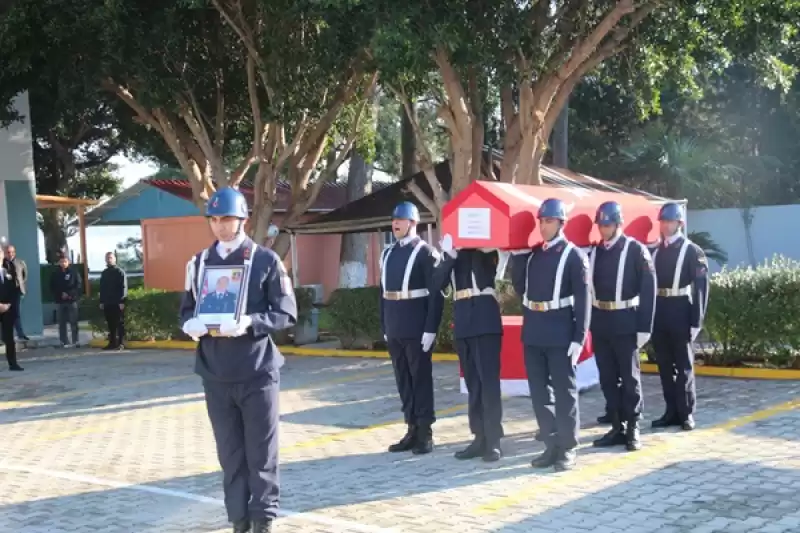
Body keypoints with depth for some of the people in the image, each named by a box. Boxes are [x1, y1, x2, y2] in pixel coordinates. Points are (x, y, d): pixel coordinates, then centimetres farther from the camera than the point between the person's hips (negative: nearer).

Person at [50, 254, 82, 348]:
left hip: (72, 300, -2)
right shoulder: (55, 274, 8)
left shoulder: (73, 272, 1)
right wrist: (61, 294, -9)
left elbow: (79, 286, -4)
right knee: (62, 322, 2)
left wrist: (69, 294, -15)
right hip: (61, 301, 2)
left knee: (73, 322, -3)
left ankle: (75, 341, 4)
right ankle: (64, 342, 7)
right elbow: (52, 288, 7)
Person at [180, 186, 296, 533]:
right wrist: (191, 324, -9)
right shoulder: (199, 263, 10)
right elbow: (187, 309, 15)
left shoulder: (265, 260, -2)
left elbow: (287, 313, -5)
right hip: (216, 374, 3)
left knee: (261, 453, 4)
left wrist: (249, 323, -21)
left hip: (257, 373, -3)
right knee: (230, 455, 10)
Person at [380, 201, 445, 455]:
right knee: (403, 381, 11)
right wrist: (384, 326, 12)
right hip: (394, 330, 7)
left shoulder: (426, 252, -7)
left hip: (417, 329, -6)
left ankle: (425, 433, 10)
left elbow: (436, 293, -12)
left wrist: (431, 329, -17)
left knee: (421, 379, 2)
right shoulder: (388, 253, 14)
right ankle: (412, 430, 20)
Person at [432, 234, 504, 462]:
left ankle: (493, 441, -1)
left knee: (488, 382, -5)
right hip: (463, 325, 5)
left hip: (486, 323, -5)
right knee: (473, 383, 9)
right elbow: (437, 284, 0)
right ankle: (480, 438, 16)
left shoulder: (487, 249, 4)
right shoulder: (451, 250, 14)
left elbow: (484, 279, -13)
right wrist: (449, 255, -13)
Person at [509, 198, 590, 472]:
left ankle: (568, 448, 11)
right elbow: (520, 289, 13)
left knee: (564, 392, 2)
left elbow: (583, 298, -9)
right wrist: (517, 256, 5)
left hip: (561, 334, -6)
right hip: (533, 332, 6)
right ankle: (552, 445, 19)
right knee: (540, 392, 9)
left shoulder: (574, 255, -5)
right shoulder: (531, 253, 11)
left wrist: (579, 337, -14)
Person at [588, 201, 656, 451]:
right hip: (600, 323, 5)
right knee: (607, 379, 9)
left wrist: (644, 327, -13)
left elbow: (648, 289, -9)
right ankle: (617, 427, 18)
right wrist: (589, 322, 4)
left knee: (630, 378, 3)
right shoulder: (593, 251, 7)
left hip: (625, 323, -5)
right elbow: (587, 287, 9)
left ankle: (633, 429, 11)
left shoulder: (636, 250, -6)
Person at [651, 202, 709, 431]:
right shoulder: (655, 251, 11)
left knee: (684, 366, 3)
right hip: (659, 314, 5)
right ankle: (672, 412, 17)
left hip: (680, 313, -5)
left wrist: (696, 322, -14)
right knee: (665, 366, 9)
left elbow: (701, 287, -8)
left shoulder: (693, 251, -4)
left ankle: (686, 413, 10)